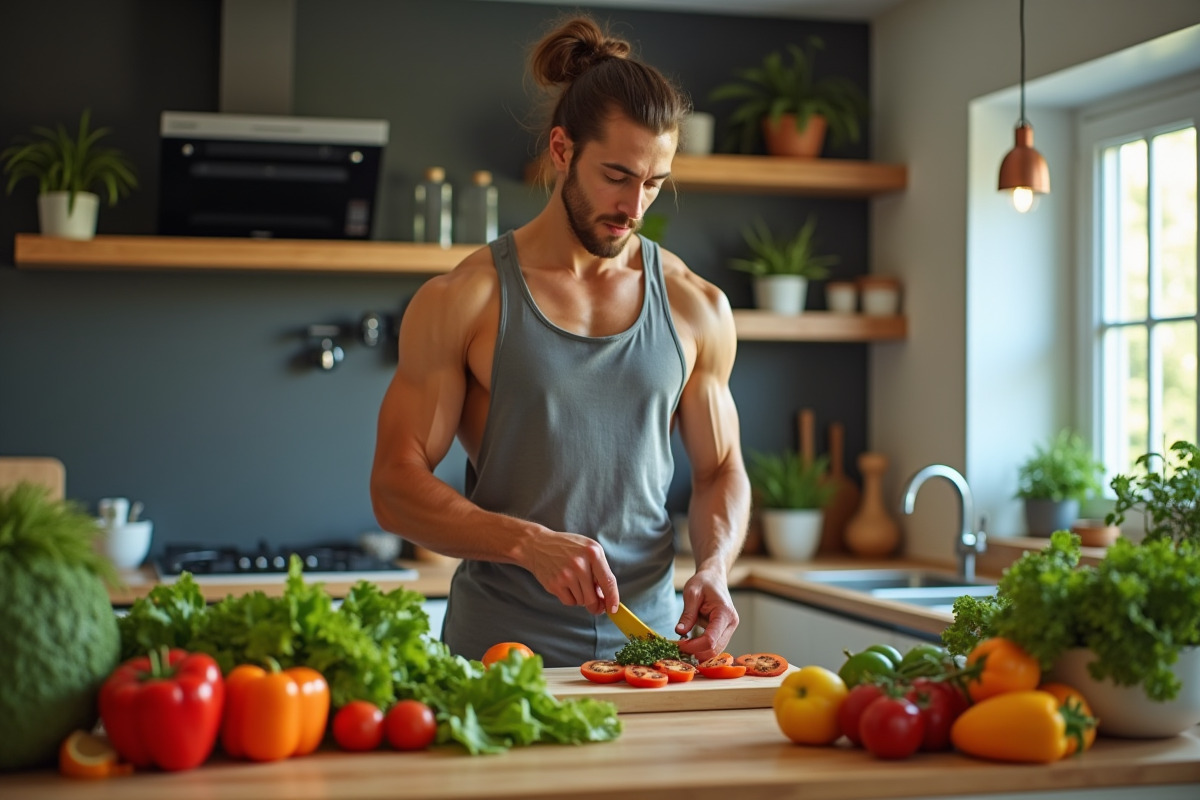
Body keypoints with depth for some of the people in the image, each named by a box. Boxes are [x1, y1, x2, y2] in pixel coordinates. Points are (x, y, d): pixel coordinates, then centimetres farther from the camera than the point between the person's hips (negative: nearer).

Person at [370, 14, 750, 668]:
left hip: (646, 645, 3)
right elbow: (396, 487, -5)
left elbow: (721, 471, 15)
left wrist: (714, 567, -5)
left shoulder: (696, 308, 8)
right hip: (500, 647, -2)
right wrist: (529, 543, -20)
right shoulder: (461, 301, -2)